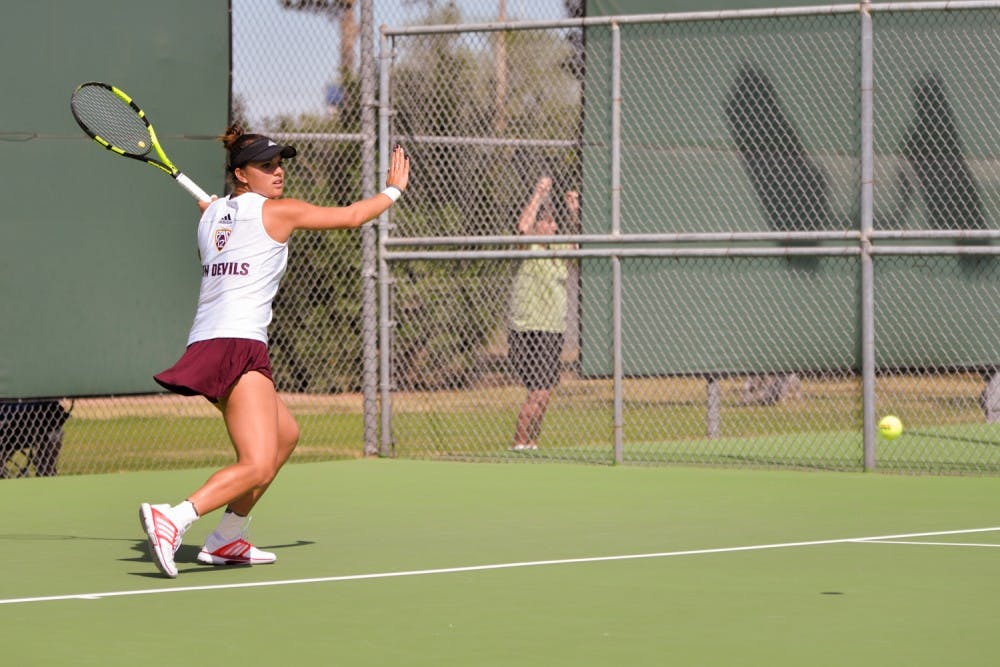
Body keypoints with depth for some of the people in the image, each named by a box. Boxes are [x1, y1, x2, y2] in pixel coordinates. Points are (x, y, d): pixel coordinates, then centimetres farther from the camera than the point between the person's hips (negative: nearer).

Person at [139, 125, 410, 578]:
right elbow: (351, 217, 10)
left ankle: (227, 540, 25)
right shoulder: (276, 211, -1)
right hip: (238, 347, -9)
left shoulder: (211, 213, 17)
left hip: (204, 344, 9)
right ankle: (171, 519, -34)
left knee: (285, 435, 26)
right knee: (258, 467, -17)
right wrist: (393, 188, 25)